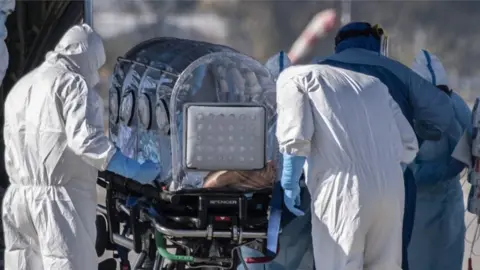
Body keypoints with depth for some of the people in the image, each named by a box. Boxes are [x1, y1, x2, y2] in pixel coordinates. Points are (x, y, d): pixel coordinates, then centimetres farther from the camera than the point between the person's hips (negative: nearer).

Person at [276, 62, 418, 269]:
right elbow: (408, 145, 23)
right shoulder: (372, 83, 29)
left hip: (343, 190, -6)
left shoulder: (293, 77, 12)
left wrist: (290, 184, 9)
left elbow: (296, 138, -4)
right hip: (391, 189, 6)